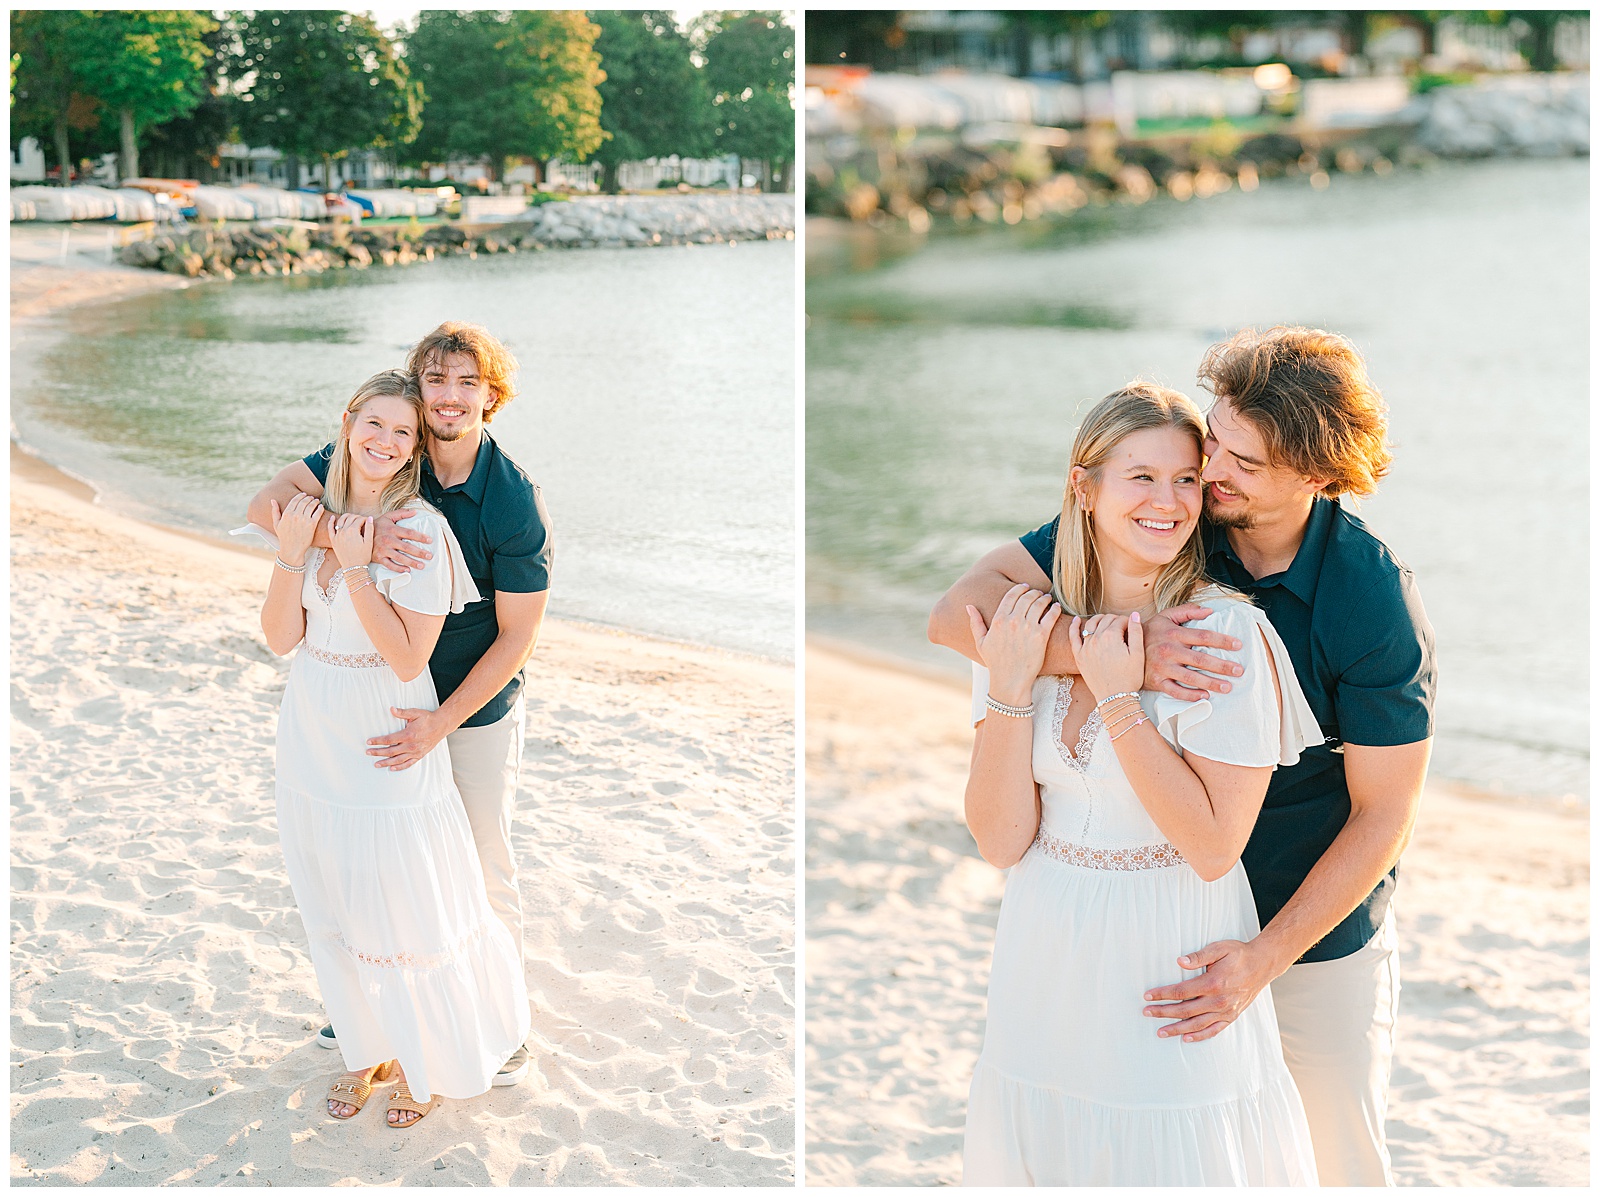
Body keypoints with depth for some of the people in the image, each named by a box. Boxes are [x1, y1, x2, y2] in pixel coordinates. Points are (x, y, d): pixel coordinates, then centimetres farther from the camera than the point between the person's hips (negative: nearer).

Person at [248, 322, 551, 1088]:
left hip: (479, 711, -4)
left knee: (483, 870, 9)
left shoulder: (515, 503, -22)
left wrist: (439, 723, -23)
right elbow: (268, 503, -20)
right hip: (385, 696, 4)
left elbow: (517, 636, -18)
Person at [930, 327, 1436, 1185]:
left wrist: (1264, 958, -21)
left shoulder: (1376, 600, -21)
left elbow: (1384, 812, -15)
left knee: (1343, 1161, 14)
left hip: (1320, 934, -2)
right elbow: (957, 613, -22)